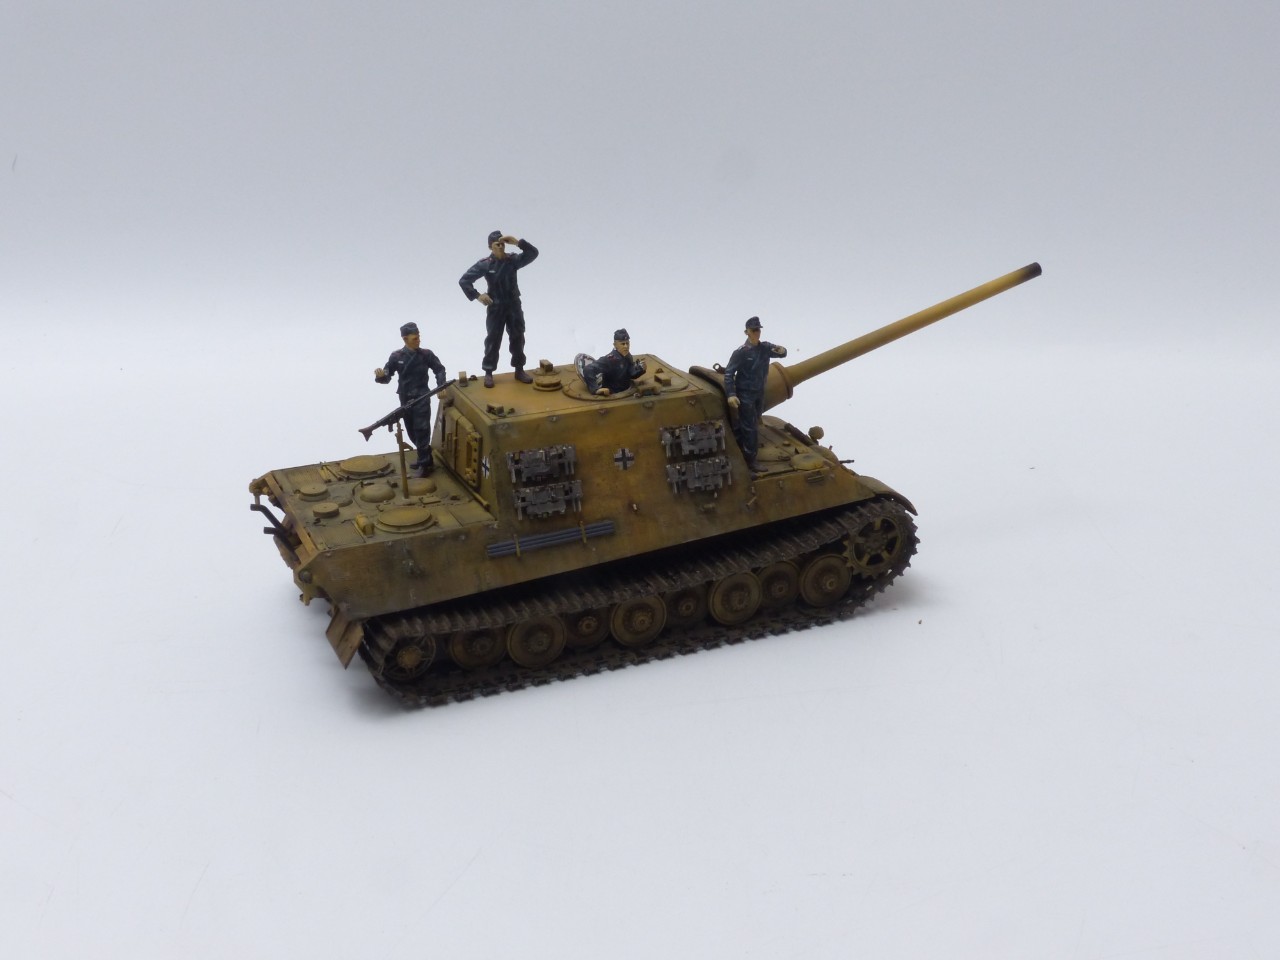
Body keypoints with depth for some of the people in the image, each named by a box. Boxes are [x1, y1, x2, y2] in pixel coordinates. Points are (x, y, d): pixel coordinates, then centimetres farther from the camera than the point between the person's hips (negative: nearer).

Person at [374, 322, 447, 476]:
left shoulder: (426, 354, -7)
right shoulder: (396, 357, -5)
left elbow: (439, 369, 6)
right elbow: (387, 377, -2)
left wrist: (440, 386, -8)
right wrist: (380, 376, -25)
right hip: (405, 400, 3)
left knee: (422, 430, -7)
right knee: (412, 431, 13)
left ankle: (424, 463, 2)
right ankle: (425, 456, 33)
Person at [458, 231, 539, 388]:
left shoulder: (513, 260, -4)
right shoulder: (484, 264, -10)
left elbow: (533, 253, -13)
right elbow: (464, 281, -7)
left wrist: (517, 242, -24)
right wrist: (477, 296, -13)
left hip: (514, 306, 3)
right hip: (495, 308, -2)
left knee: (517, 338, 7)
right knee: (493, 340, 1)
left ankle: (519, 370, 19)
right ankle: (488, 373, 9)